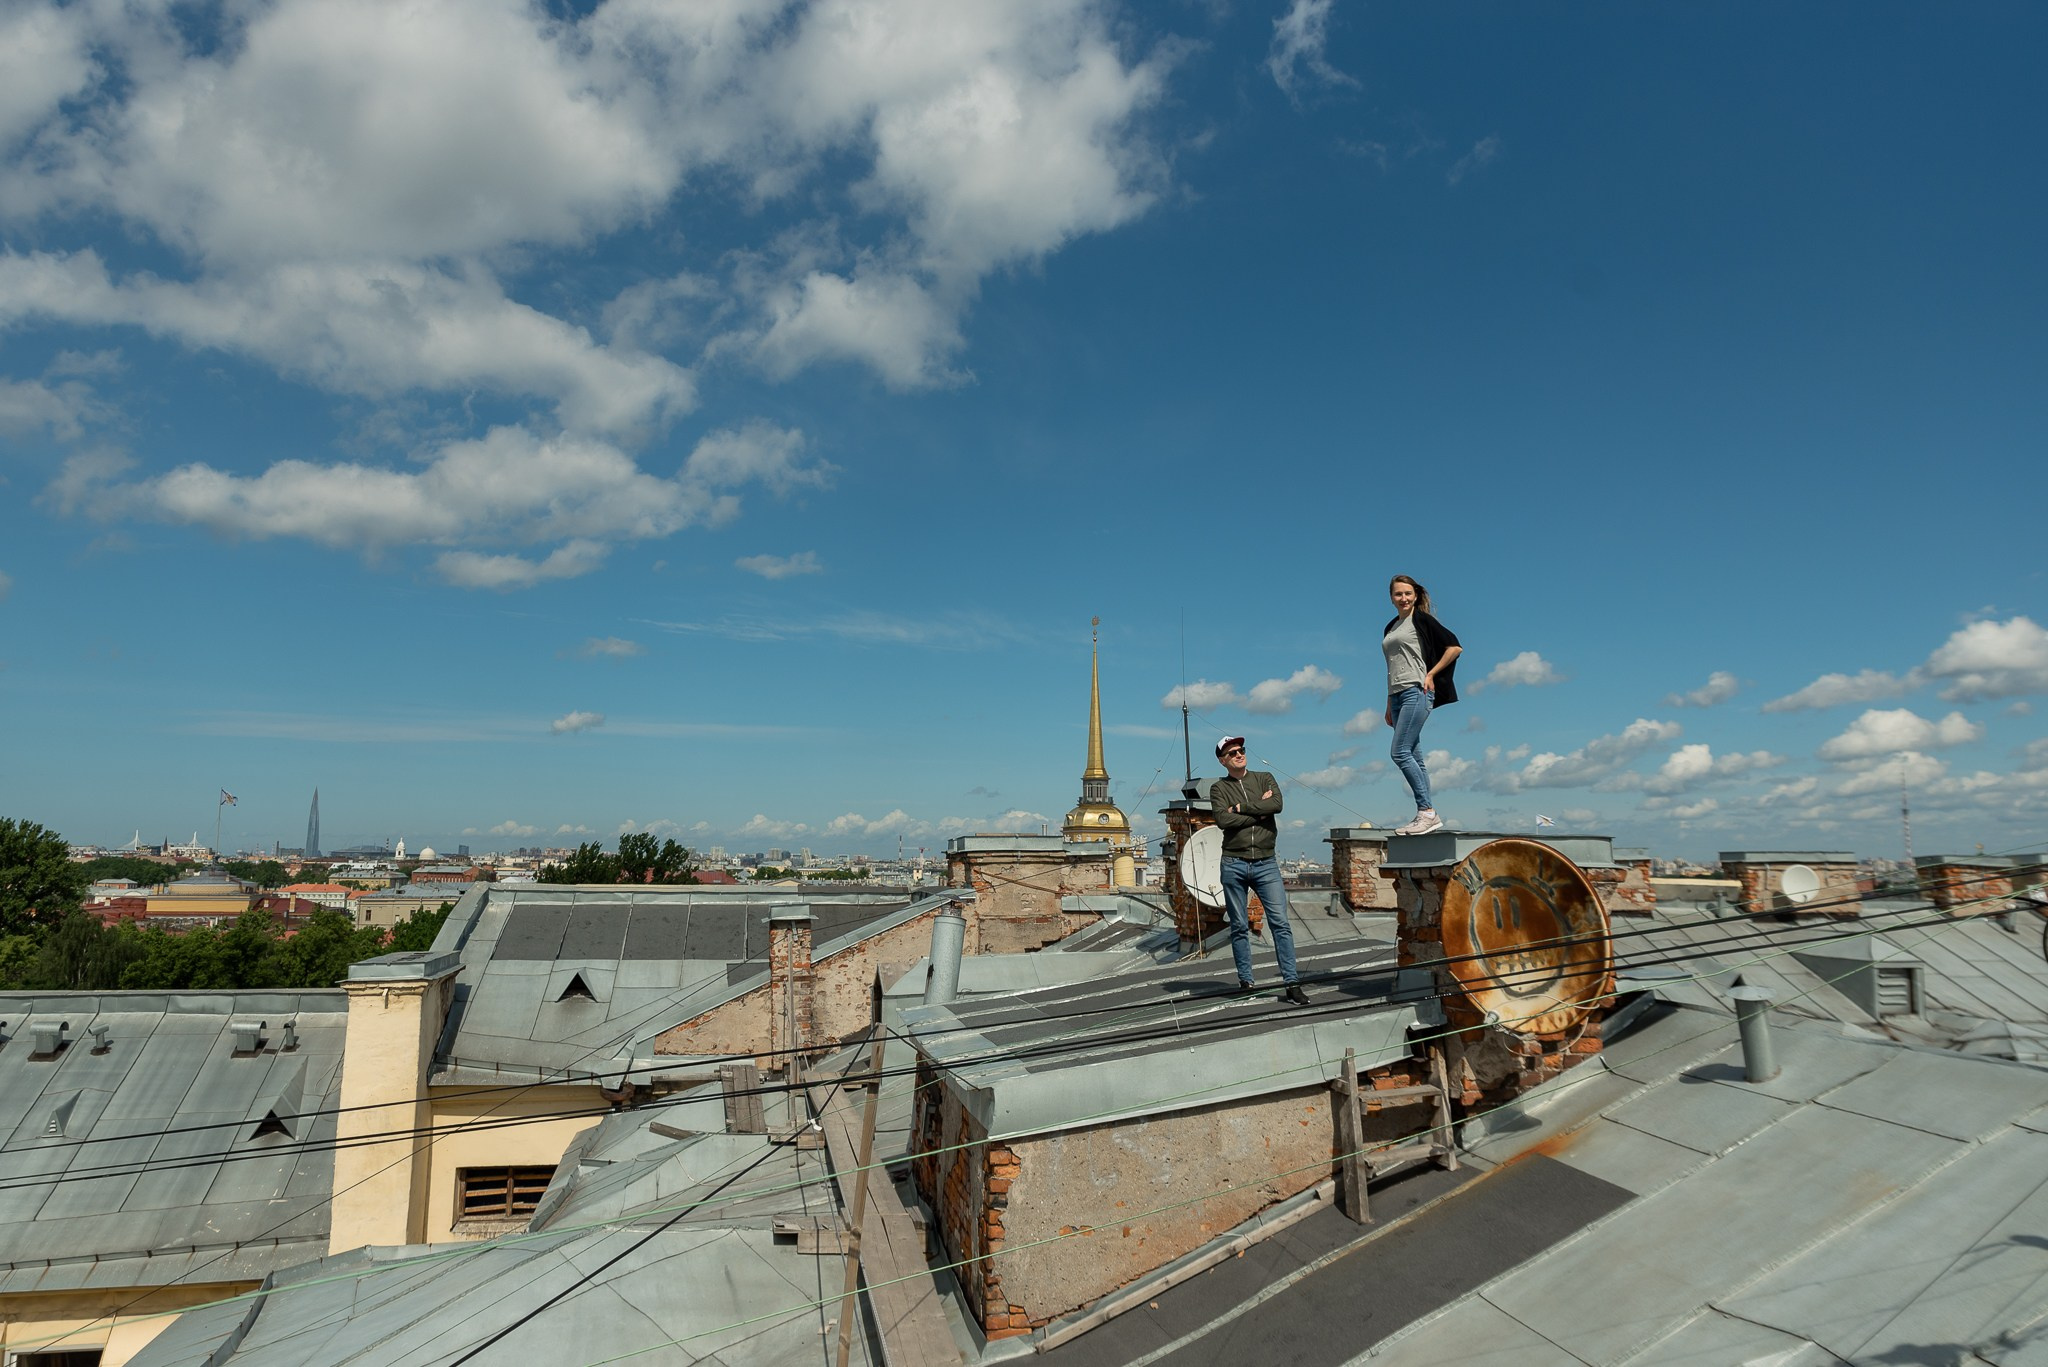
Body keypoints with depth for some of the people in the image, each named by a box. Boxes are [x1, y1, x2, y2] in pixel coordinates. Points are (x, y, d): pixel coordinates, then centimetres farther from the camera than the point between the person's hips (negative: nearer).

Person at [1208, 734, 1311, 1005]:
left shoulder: (1265, 779, 10)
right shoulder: (1219, 788, 6)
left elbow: (1277, 804, -10)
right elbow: (1223, 820, -12)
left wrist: (1240, 807, -8)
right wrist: (1259, 811, -8)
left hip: (1266, 864, 1)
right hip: (1234, 864, 0)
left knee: (1281, 923, -7)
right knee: (1239, 927, 5)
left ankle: (1292, 983, -7)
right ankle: (1245, 981, 14)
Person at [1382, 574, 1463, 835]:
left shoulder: (1421, 620, -2)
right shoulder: (1391, 628, 20)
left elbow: (1455, 647, -6)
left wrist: (1431, 675, -9)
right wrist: (1389, 706, 22)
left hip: (1416, 692, -8)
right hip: (1397, 696, 8)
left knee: (1400, 753, -15)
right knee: (1414, 757, 5)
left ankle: (1427, 811, -11)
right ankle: (1427, 816, 8)